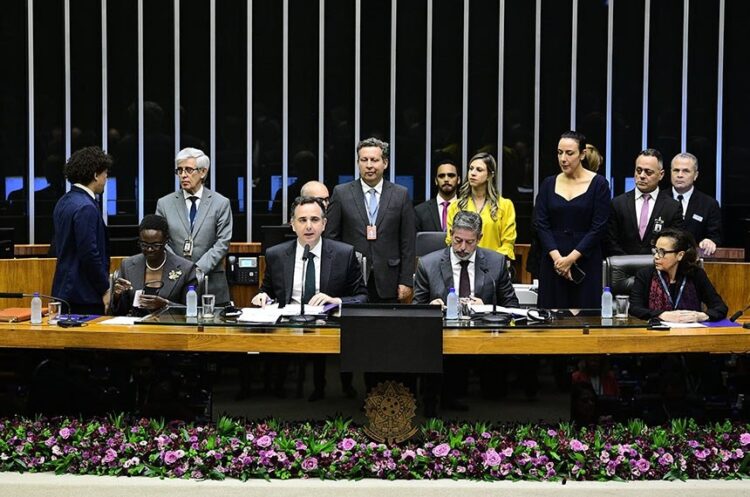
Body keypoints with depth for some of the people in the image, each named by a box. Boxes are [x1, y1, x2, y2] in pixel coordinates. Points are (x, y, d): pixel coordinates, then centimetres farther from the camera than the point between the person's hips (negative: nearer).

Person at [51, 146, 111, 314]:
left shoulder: (64, 202, 13)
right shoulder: (86, 207, -17)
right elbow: (90, 254, -20)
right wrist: (105, 289, -11)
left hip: (65, 290, 10)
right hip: (85, 294, -10)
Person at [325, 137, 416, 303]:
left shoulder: (401, 194, 5)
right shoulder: (341, 193, 4)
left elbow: (408, 242, 4)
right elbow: (331, 236, 4)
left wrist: (406, 281, -1)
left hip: (388, 283, 0)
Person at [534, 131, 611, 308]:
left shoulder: (598, 184, -2)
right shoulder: (548, 184, 8)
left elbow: (598, 227, -7)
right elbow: (540, 224, 2)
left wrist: (571, 258, -12)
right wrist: (557, 257, -11)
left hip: (585, 261, -3)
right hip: (552, 261, 3)